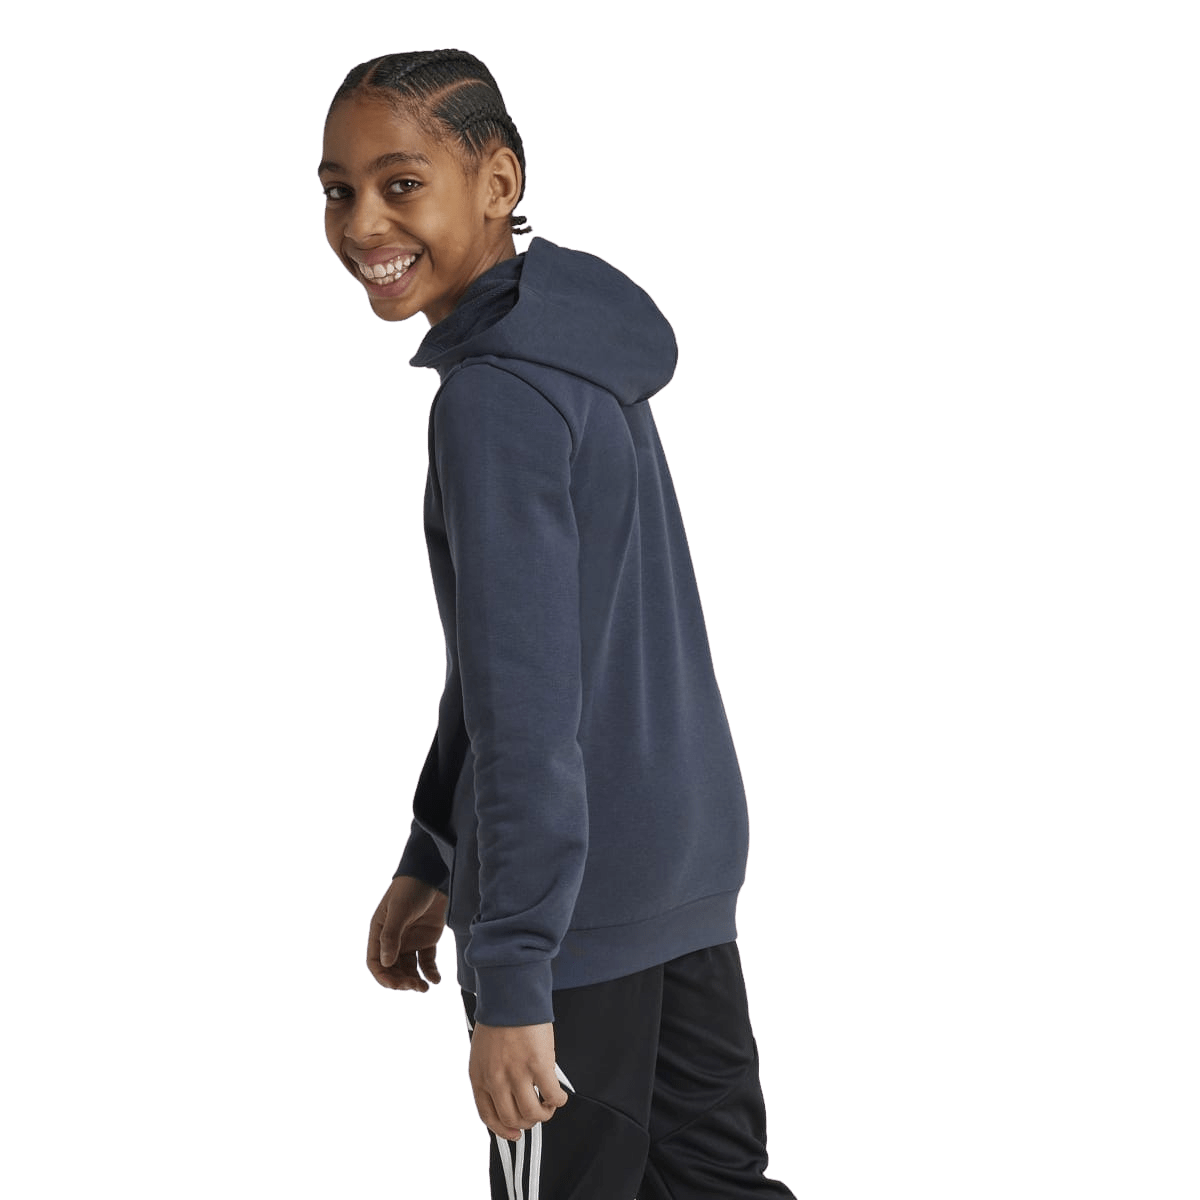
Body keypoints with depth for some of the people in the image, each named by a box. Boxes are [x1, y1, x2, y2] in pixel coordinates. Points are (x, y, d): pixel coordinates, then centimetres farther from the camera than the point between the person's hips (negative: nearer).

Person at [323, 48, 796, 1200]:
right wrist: (430, 861, 21)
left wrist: (512, 981, -23)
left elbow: (529, 703, -23)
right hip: (691, 866, 9)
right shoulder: (581, 357, 11)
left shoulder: (496, 397, -18)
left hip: (574, 898, -9)